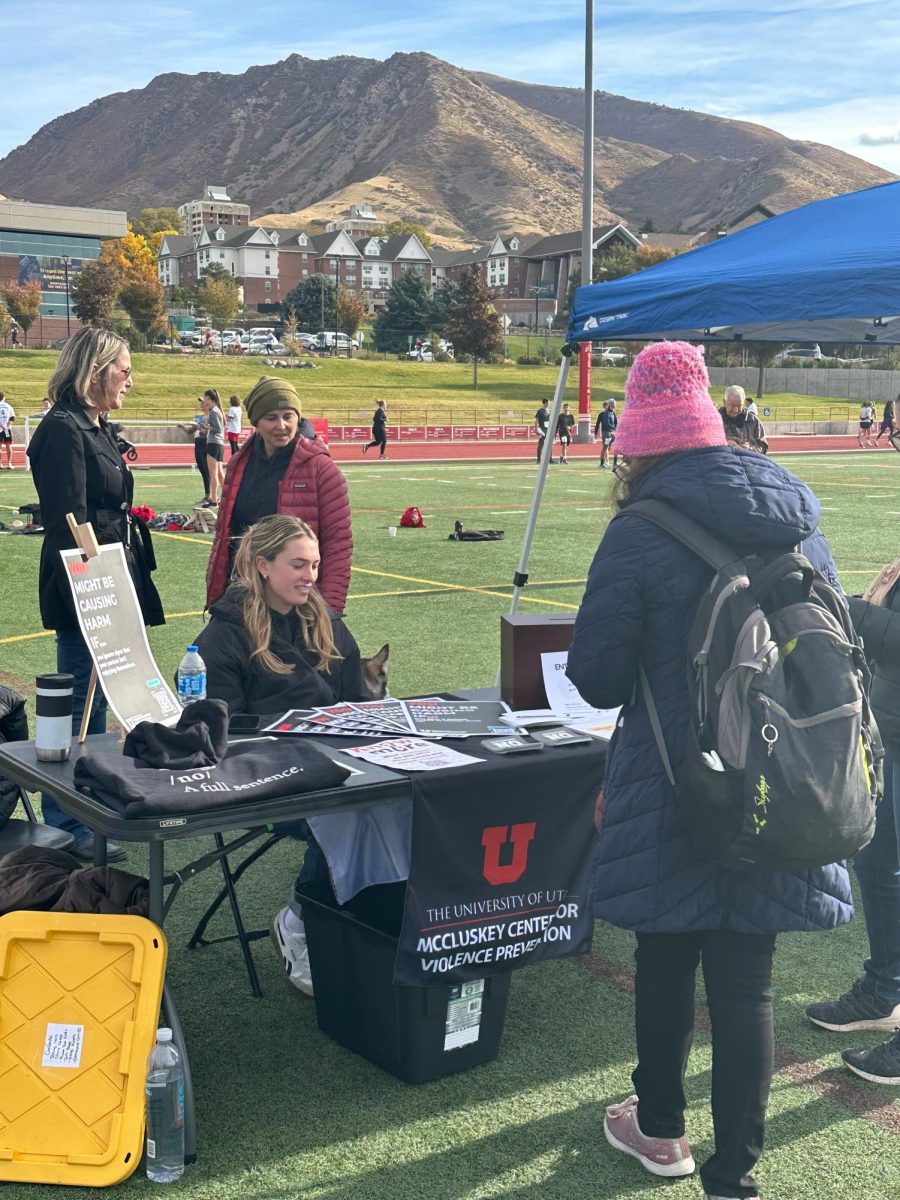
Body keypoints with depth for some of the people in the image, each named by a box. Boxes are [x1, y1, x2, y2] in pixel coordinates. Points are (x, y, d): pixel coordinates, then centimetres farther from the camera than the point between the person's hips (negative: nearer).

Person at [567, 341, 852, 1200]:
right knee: (745, 981, 10)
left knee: (665, 958, 17)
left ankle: (659, 1130, 37)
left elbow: (596, 679, -10)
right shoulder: (801, 522, 2)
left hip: (674, 794, -3)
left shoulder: (641, 536, -15)